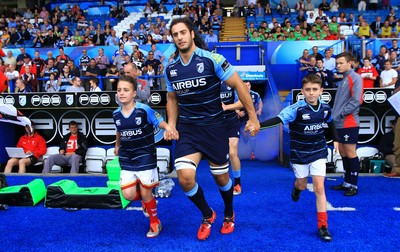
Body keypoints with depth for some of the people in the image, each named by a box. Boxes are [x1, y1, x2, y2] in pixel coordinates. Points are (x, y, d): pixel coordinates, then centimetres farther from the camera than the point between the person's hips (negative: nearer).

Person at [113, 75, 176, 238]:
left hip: (145, 158, -4)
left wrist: (169, 129, -36)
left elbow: (161, 122, -14)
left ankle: (155, 223, 28)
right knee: (129, 195, -5)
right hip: (126, 160, 4)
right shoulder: (116, 114, 0)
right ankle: (146, 200, 32)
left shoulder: (144, 110, -16)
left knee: (145, 193, 1)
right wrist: (117, 146, 31)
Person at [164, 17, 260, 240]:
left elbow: (238, 85, -9)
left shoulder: (212, 59, -13)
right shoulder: (170, 69, 2)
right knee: (185, 178, -12)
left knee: (221, 177, 10)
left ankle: (229, 215, 42)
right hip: (187, 129, 3)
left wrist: (253, 117, -10)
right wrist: (171, 125, 4)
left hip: (214, 127, -3)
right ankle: (207, 215, 19)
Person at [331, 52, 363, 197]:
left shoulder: (355, 78, -9)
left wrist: (342, 114, -15)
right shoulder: (343, 79, 18)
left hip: (349, 123, -9)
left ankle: (353, 185, 7)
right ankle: (347, 183, 25)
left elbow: (356, 100, -18)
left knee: (350, 153, -3)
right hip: (340, 123, 9)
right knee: (343, 152, 14)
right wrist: (335, 113, 8)